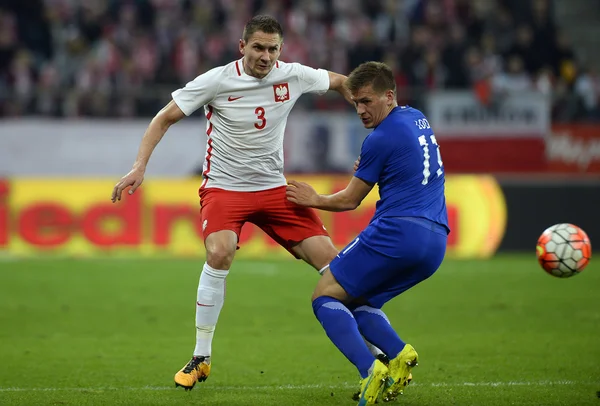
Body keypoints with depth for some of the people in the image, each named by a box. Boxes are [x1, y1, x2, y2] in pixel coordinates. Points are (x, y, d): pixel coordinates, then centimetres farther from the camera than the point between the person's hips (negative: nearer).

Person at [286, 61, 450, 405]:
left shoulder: (382, 139, -7)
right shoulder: (418, 119, 18)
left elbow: (350, 200, 2)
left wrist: (314, 200, 21)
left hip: (396, 234, -9)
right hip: (436, 242, 9)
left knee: (325, 297, -1)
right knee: (357, 301, 21)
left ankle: (370, 369, -22)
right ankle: (399, 354, -6)